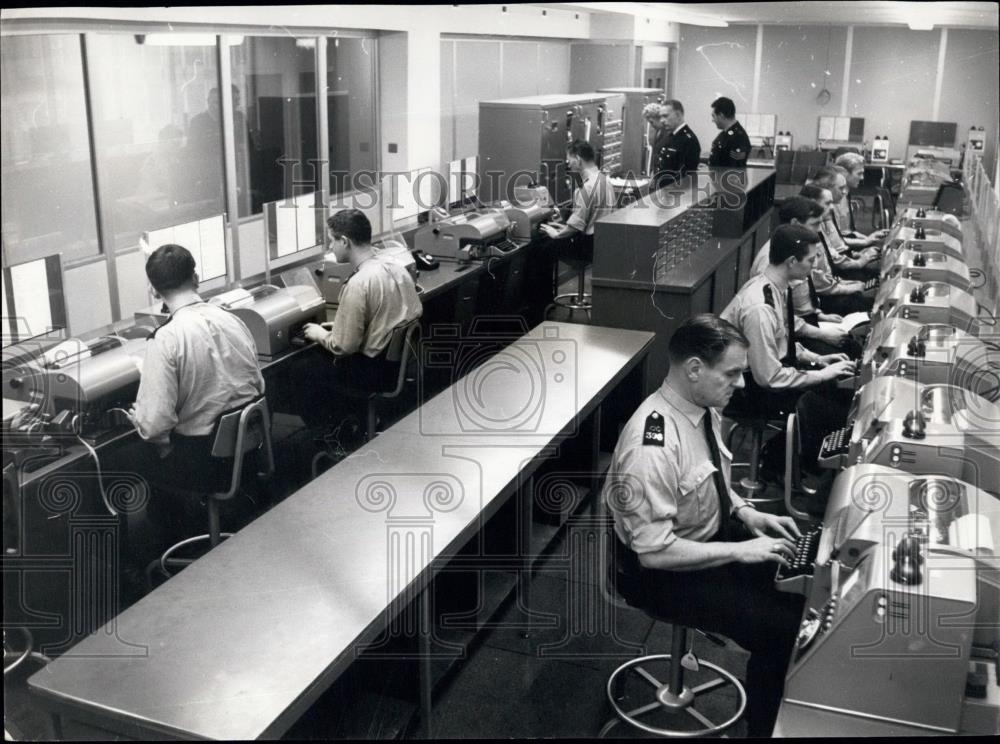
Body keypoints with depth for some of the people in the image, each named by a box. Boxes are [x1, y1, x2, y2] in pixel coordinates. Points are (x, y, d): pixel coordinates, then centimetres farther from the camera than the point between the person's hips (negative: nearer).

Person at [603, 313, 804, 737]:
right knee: (779, 629, -13)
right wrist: (740, 550, -24)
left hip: (713, 533, 8)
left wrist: (746, 514, -3)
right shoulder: (652, 447, -33)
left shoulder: (704, 408, -6)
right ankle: (765, 728, 12)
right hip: (664, 571, -8)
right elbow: (655, 552, -29)